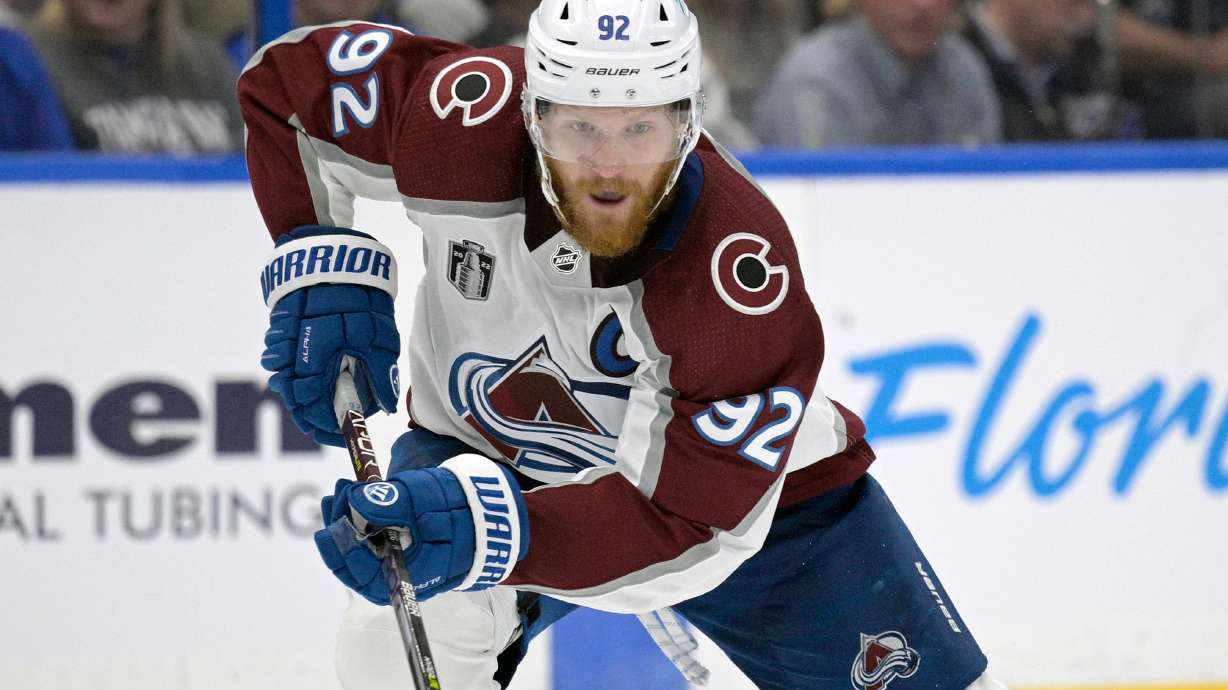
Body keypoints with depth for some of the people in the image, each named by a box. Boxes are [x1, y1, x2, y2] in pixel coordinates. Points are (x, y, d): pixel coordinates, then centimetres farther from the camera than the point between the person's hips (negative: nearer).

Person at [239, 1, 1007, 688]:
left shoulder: (743, 270, -38)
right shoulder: (470, 120, -31)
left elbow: (693, 523, -39)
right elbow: (286, 80, -12)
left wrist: (495, 530, -53)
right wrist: (322, 263, -24)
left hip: (752, 477, -1)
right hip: (491, 451, 1)